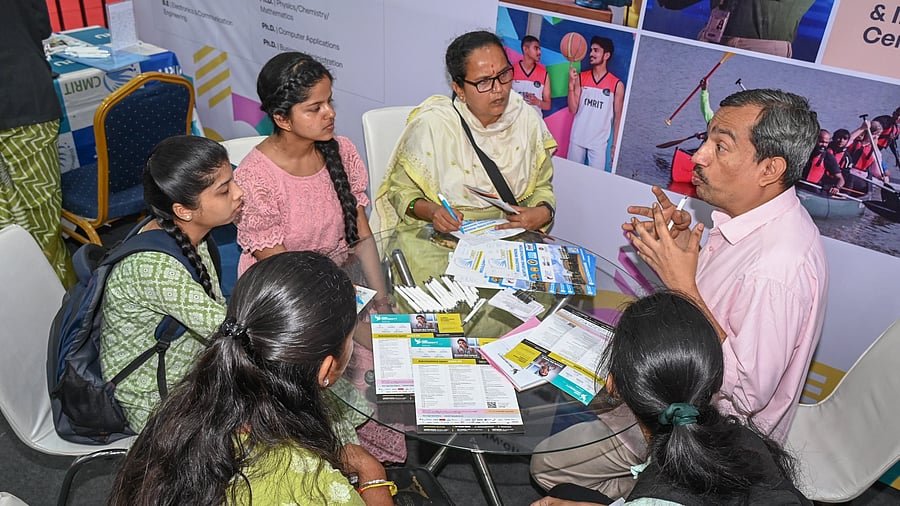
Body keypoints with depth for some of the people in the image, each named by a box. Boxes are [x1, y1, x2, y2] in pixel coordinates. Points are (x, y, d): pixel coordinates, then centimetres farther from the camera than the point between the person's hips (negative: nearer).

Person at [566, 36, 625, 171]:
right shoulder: (580, 78, 2)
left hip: (599, 142, -2)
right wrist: (571, 84, -14)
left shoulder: (617, 85, -3)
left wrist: (615, 145, -2)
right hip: (577, 139, 2)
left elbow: (618, 118, 1)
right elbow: (573, 110, -2)